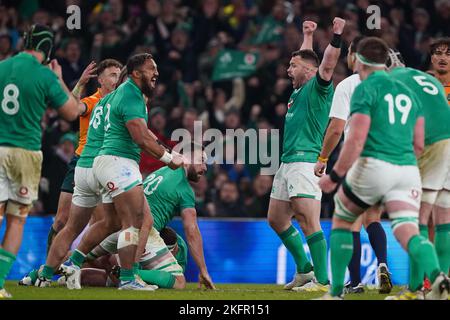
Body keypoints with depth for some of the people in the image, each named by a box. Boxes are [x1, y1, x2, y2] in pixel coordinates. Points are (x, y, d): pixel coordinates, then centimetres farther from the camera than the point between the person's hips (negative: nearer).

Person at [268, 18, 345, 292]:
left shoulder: (318, 88, -5)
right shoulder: (299, 89, 18)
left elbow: (327, 66, -22)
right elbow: (306, 58, 36)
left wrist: (337, 36, -31)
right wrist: (308, 36, 44)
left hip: (305, 163, -10)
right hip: (287, 164, 10)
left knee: (309, 221, -16)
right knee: (277, 219, 15)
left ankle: (322, 280, -18)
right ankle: (305, 270, 23)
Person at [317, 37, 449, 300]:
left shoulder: (366, 89, -1)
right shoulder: (408, 93, 20)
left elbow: (356, 140, -11)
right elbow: (418, 145, 20)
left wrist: (334, 177, -6)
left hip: (374, 166, -4)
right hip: (408, 170, 5)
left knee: (342, 221, 18)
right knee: (408, 232, -7)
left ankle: (336, 291, 17)